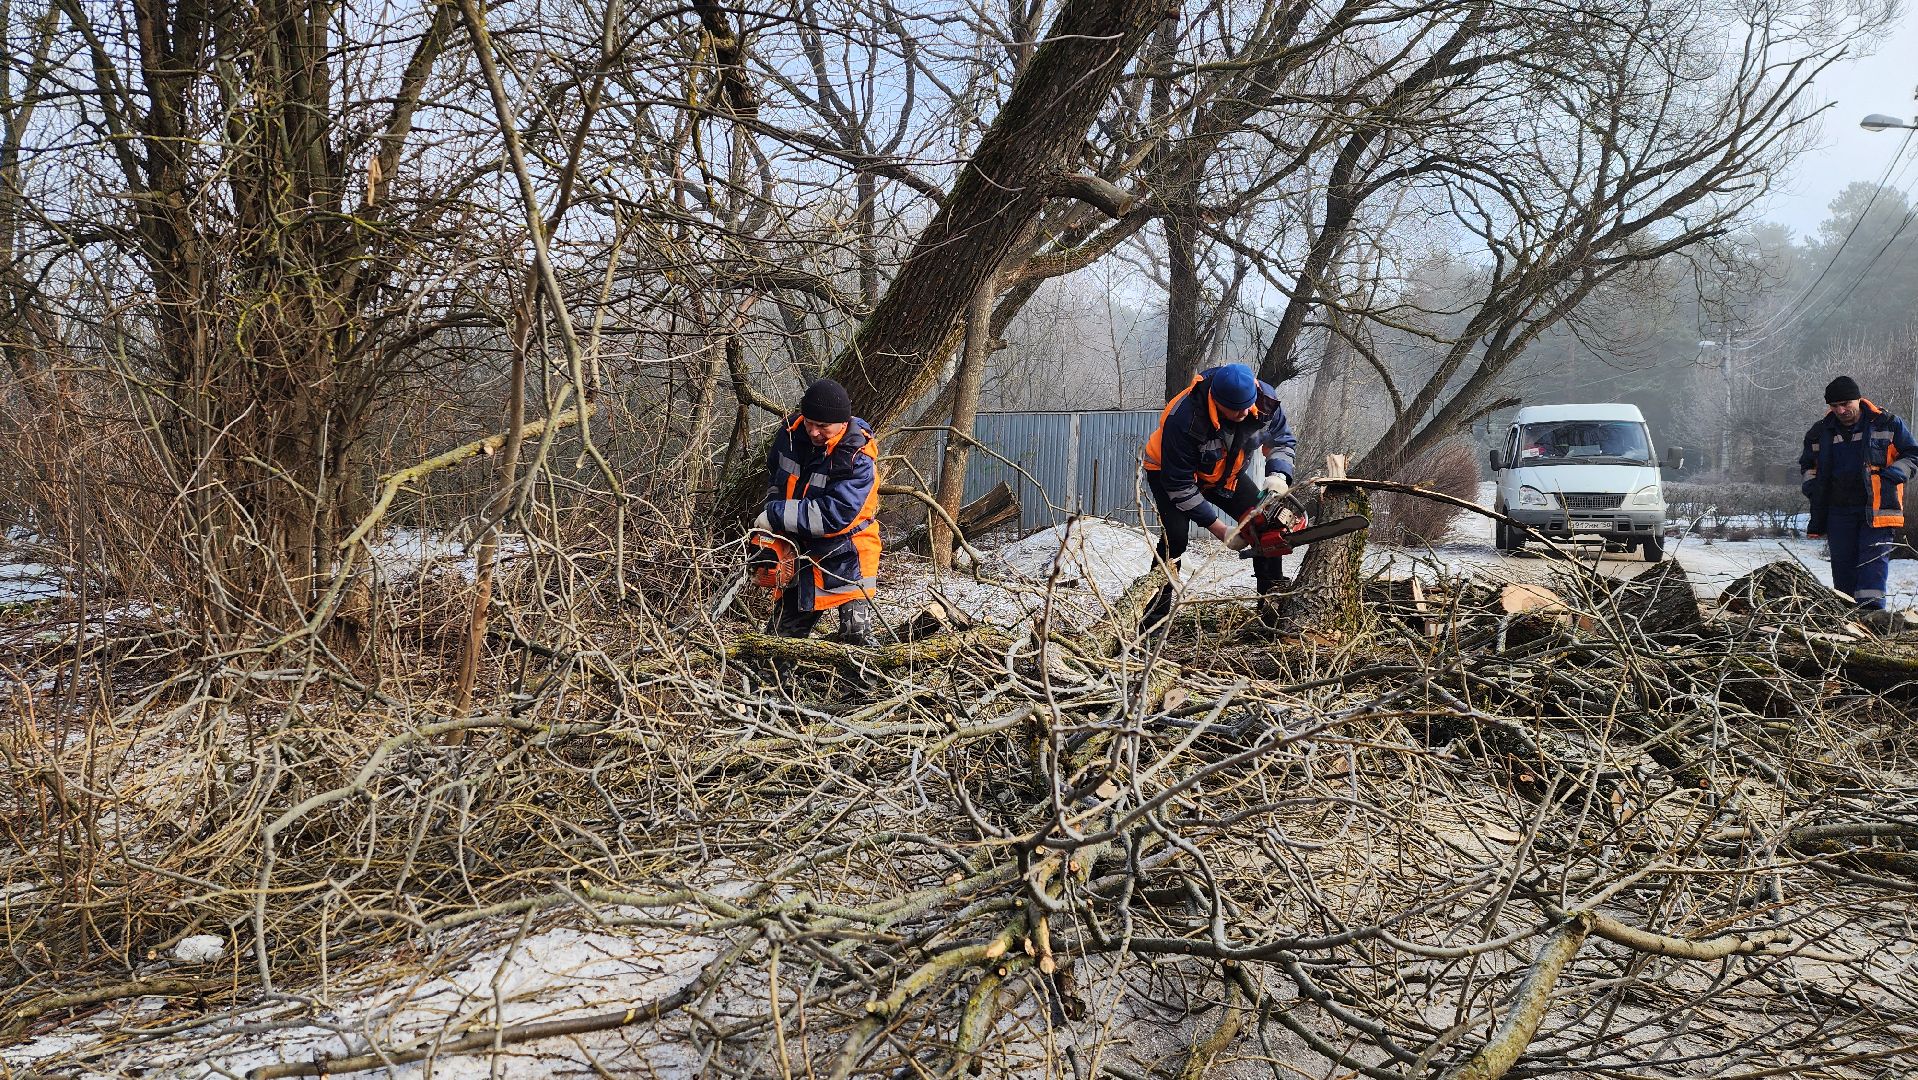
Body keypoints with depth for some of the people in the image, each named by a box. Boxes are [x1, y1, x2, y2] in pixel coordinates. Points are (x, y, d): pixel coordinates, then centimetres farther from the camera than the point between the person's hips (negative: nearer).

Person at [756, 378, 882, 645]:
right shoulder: (792, 432, -6)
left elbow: (835, 513, -33)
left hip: (846, 553, -6)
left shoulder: (858, 458, -26)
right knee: (782, 630, 16)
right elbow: (774, 473, 16)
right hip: (798, 548, 6)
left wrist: (777, 516, -28)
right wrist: (772, 509, 2)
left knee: (856, 634, -7)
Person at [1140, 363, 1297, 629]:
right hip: (1169, 471, -5)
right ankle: (1154, 615, -18)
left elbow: (1282, 442, -6)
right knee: (1175, 537, -24)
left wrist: (1278, 475, -27)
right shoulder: (1184, 419, -42)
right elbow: (1179, 485, -32)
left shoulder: (1266, 402, -27)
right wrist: (1216, 527, -28)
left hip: (1225, 473, 5)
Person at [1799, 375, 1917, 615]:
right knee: (1843, 562, 5)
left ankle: (1871, 609, -20)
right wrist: (1812, 486, 8)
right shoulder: (1821, 432, 10)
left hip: (1877, 507, -3)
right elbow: (1808, 464, 26)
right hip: (1839, 510, 4)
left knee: (1874, 557, -13)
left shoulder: (1888, 424, 1)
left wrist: (1891, 475, -9)